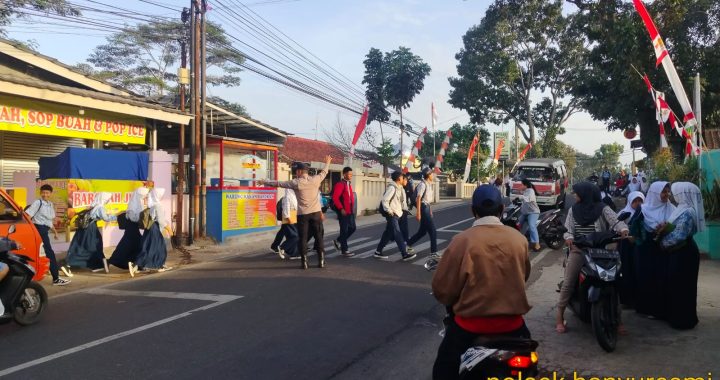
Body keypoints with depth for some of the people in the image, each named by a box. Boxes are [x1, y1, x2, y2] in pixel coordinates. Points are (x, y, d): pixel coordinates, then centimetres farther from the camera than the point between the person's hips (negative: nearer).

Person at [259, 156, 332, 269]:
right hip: (316, 212, 3)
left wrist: (264, 182, 11)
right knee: (319, 237, 9)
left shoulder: (296, 183, -8)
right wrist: (327, 162, 39)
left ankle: (304, 262, 4)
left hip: (303, 214, -3)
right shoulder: (315, 179, 0)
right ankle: (321, 261, 11)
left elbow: (278, 183, 0)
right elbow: (324, 172, 20)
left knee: (303, 238, 4)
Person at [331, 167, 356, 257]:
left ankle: (338, 241, 28)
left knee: (352, 228, 12)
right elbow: (335, 198, -20)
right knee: (344, 230, -1)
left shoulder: (349, 184, 15)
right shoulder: (340, 184, -14)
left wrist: (352, 208, 16)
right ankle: (344, 250, 7)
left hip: (350, 211, 9)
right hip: (343, 211, -9)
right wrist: (341, 209, -22)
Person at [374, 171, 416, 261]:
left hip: (396, 214, 10)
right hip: (392, 215, -10)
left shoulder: (399, 188, 13)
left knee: (388, 234, 13)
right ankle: (405, 254, -8)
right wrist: (389, 211, -19)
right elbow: (385, 200, -21)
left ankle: (378, 252, 20)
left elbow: (402, 200, 16)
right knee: (397, 234, -8)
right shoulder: (392, 187, -16)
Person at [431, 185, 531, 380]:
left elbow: (442, 288, -12)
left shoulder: (462, 241, -17)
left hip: (472, 324, -3)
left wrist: (451, 303, 11)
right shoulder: (519, 238, -5)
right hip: (511, 322, 4)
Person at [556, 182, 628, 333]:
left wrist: (623, 229, -33)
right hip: (578, 249, 2)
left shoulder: (602, 209, -1)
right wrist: (569, 237, -16)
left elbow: (615, 221, -11)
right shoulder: (573, 210, 9)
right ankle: (559, 316, -2)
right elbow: (568, 228, 6)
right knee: (568, 282, -8)